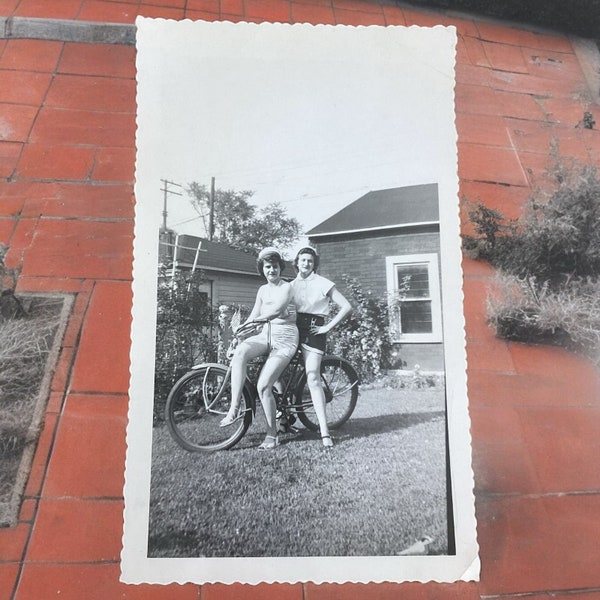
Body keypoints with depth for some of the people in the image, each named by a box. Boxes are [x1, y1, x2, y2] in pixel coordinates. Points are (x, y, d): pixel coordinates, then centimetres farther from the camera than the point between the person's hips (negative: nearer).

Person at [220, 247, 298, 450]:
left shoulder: (286, 288, -6)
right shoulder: (263, 290, 14)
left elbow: (275, 310, -23)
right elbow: (254, 316, 9)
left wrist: (252, 320, -28)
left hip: (284, 338, -5)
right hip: (266, 335, 5)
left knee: (263, 386, -16)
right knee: (240, 352, -30)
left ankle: (272, 435, 1)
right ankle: (234, 408, -31)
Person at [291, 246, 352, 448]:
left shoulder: (323, 283, 0)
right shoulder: (292, 285, 15)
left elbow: (347, 307, -4)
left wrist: (328, 326, -8)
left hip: (313, 329, -5)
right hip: (294, 327, 5)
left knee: (313, 378, -14)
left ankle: (324, 431, -13)